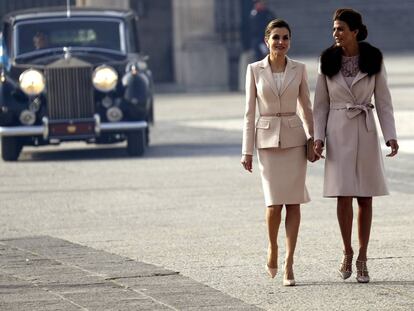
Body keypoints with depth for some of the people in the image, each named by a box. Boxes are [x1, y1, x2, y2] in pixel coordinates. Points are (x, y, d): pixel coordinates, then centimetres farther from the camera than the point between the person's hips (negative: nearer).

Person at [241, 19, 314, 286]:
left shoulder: (299, 69, 3)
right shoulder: (255, 70, 0)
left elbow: (306, 107, 11)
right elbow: (250, 112, 2)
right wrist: (247, 150, -1)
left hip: (294, 139, 1)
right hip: (268, 140, -1)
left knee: (293, 202, -3)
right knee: (274, 203, -9)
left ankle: (289, 264, 1)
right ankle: (272, 247, 20)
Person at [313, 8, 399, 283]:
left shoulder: (373, 59, -1)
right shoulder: (328, 61, 1)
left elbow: (383, 100, 1)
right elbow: (321, 103, 6)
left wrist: (390, 136, -9)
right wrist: (318, 137, -4)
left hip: (366, 131, 0)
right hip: (338, 131, 0)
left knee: (365, 197, 2)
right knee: (344, 195, -7)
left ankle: (362, 258, 10)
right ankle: (348, 253, 10)